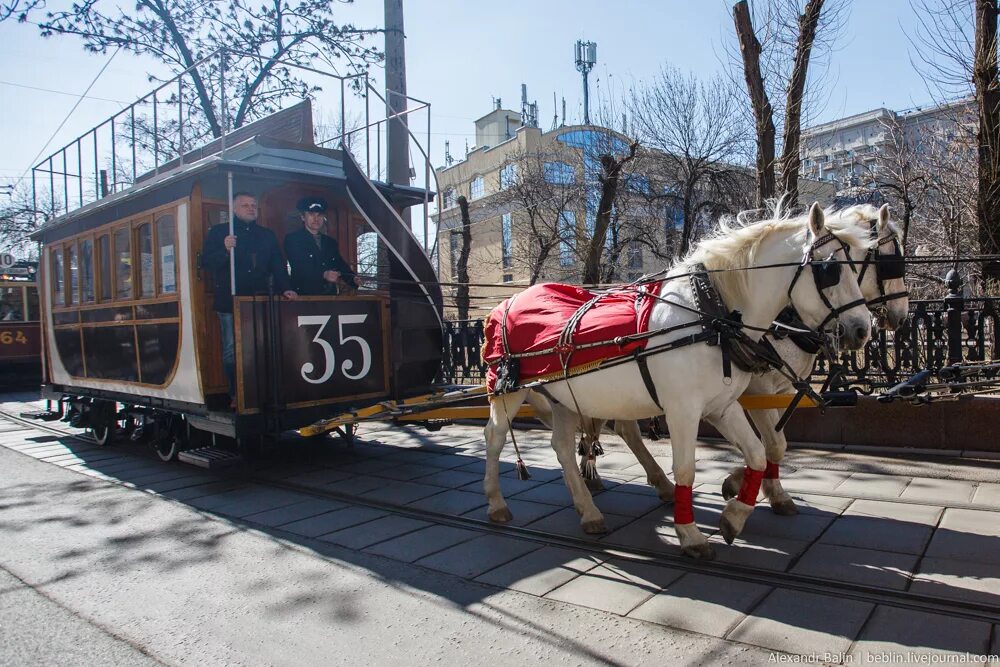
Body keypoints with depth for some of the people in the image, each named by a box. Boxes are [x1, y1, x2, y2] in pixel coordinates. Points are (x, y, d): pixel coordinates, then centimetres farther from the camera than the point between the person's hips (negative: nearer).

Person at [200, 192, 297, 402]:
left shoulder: (267, 235, 16)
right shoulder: (218, 232, 7)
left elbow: (278, 266, 11)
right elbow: (206, 262, -2)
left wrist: (284, 289, -4)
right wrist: (225, 250, -20)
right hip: (229, 303, -2)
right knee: (231, 351, 1)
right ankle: (236, 395, 10)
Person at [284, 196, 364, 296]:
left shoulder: (331, 242, 21)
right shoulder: (292, 239, 5)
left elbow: (341, 266, 16)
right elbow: (299, 267, -9)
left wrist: (354, 278, -6)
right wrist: (323, 275, -24)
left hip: (330, 296, 5)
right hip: (304, 296, -5)